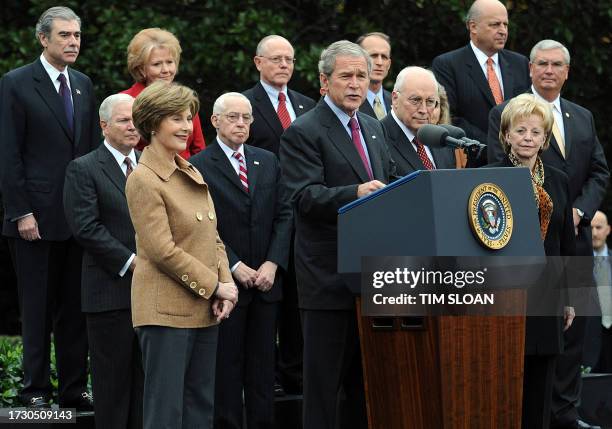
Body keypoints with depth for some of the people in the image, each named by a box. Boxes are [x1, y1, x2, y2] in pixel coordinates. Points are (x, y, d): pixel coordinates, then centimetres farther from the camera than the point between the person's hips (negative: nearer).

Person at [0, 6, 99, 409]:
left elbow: (94, 149, 14)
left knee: (75, 308, 8)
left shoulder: (84, 85, 12)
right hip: (37, 216, -5)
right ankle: (36, 390, 9)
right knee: (37, 308, 2)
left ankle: (74, 388, 14)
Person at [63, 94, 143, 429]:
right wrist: (131, 262, -15)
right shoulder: (83, 170, -3)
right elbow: (85, 227, -11)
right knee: (113, 381, -1)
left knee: (147, 378, 8)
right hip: (111, 290, -5)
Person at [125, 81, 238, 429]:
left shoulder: (193, 175, 15)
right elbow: (162, 250, -16)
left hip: (204, 309, 8)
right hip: (167, 309, -8)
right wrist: (215, 286, -13)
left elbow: (213, 239, 15)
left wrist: (225, 285, -1)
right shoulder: (144, 179, -10)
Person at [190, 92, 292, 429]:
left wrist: (272, 264, -4)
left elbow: (284, 215, 9)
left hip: (266, 281, 5)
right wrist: (236, 268, -13)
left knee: (262, 368, 7)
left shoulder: (268, 162, 13)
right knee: (227, 367, 0)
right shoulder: (199, 167, -4)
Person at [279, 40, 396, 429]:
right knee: (324, 379, -3)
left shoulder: (374, 128, 16)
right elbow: (306, 196, -20)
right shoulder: (303, 133, -9)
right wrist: (356, 193, -34)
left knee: (365, 379, 13)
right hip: (329, 276, -7)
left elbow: (390, 181, 23)